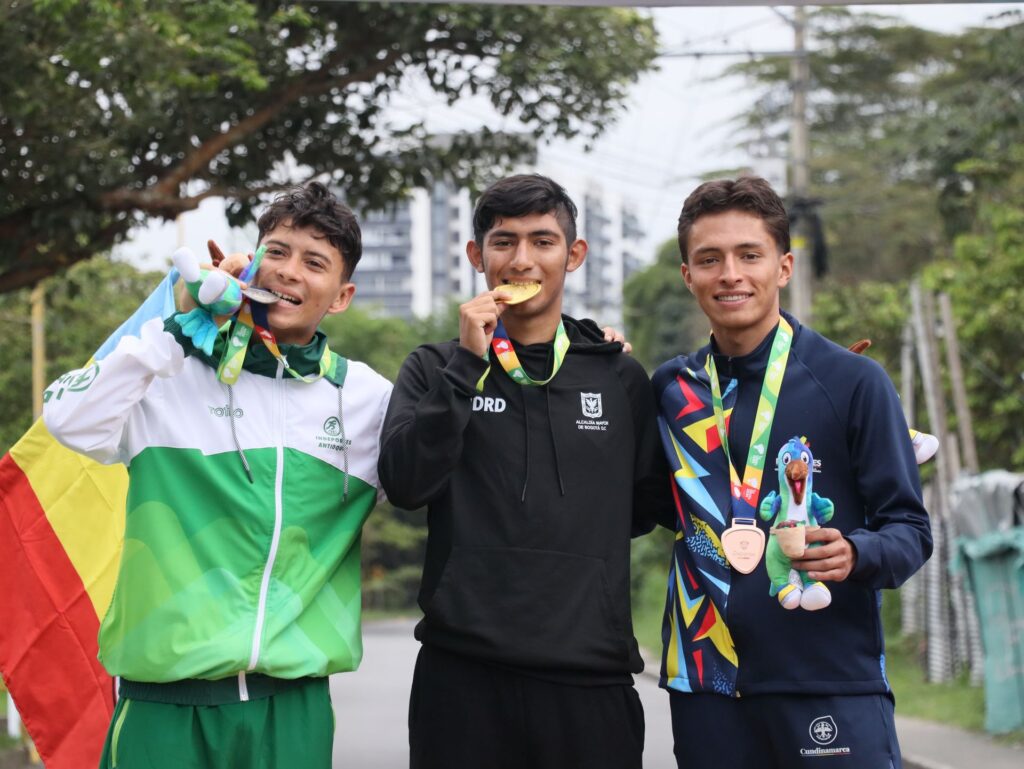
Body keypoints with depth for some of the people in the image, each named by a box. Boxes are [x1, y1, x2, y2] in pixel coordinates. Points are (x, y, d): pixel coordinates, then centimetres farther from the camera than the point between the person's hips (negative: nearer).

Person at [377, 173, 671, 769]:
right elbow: (405, 483, -8)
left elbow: (645, 507, 16)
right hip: (463, 675, -1)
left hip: (591, 677, 1)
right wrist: (468, 363, -11)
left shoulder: (620, 378, 10)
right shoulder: (436, 371, 7)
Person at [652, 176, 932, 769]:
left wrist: (857, 555, -23)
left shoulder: (854, 381, -1)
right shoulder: (672, 390, 10)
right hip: (707, 685, 3)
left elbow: (910, 529, -1)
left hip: (833, 681, -3)